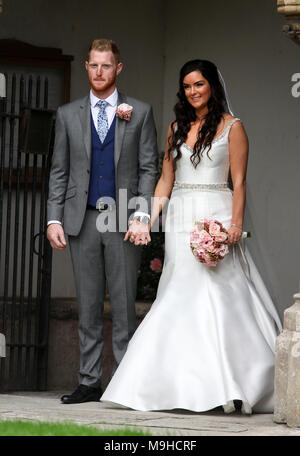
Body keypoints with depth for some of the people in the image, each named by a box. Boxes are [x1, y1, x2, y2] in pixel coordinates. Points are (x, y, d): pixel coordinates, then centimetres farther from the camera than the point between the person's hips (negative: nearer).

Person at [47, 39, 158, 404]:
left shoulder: (139, 113, 6)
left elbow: (148, 168, 3)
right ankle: (89, 382, 8)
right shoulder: (68, 115, 11)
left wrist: (141, 215, -9)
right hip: (83, 220, 2)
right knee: (88, 306, 4)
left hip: (124, 220, -2)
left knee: (123, 305, -2)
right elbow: (59, 172, 10)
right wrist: (54, 219, 1)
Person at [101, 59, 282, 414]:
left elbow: (239, 181, -3)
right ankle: (183, 385, 1)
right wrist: (148, 219, 6)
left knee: (217, 293, -11)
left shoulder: (231, 126, 2)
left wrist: (236, 222, -14)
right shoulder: (176, 128, 15)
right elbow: (166, 180, 16)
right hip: (180, 219, 5)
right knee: (180, 298, -1)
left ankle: (229, 387, -9)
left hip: (215, 216, -4)